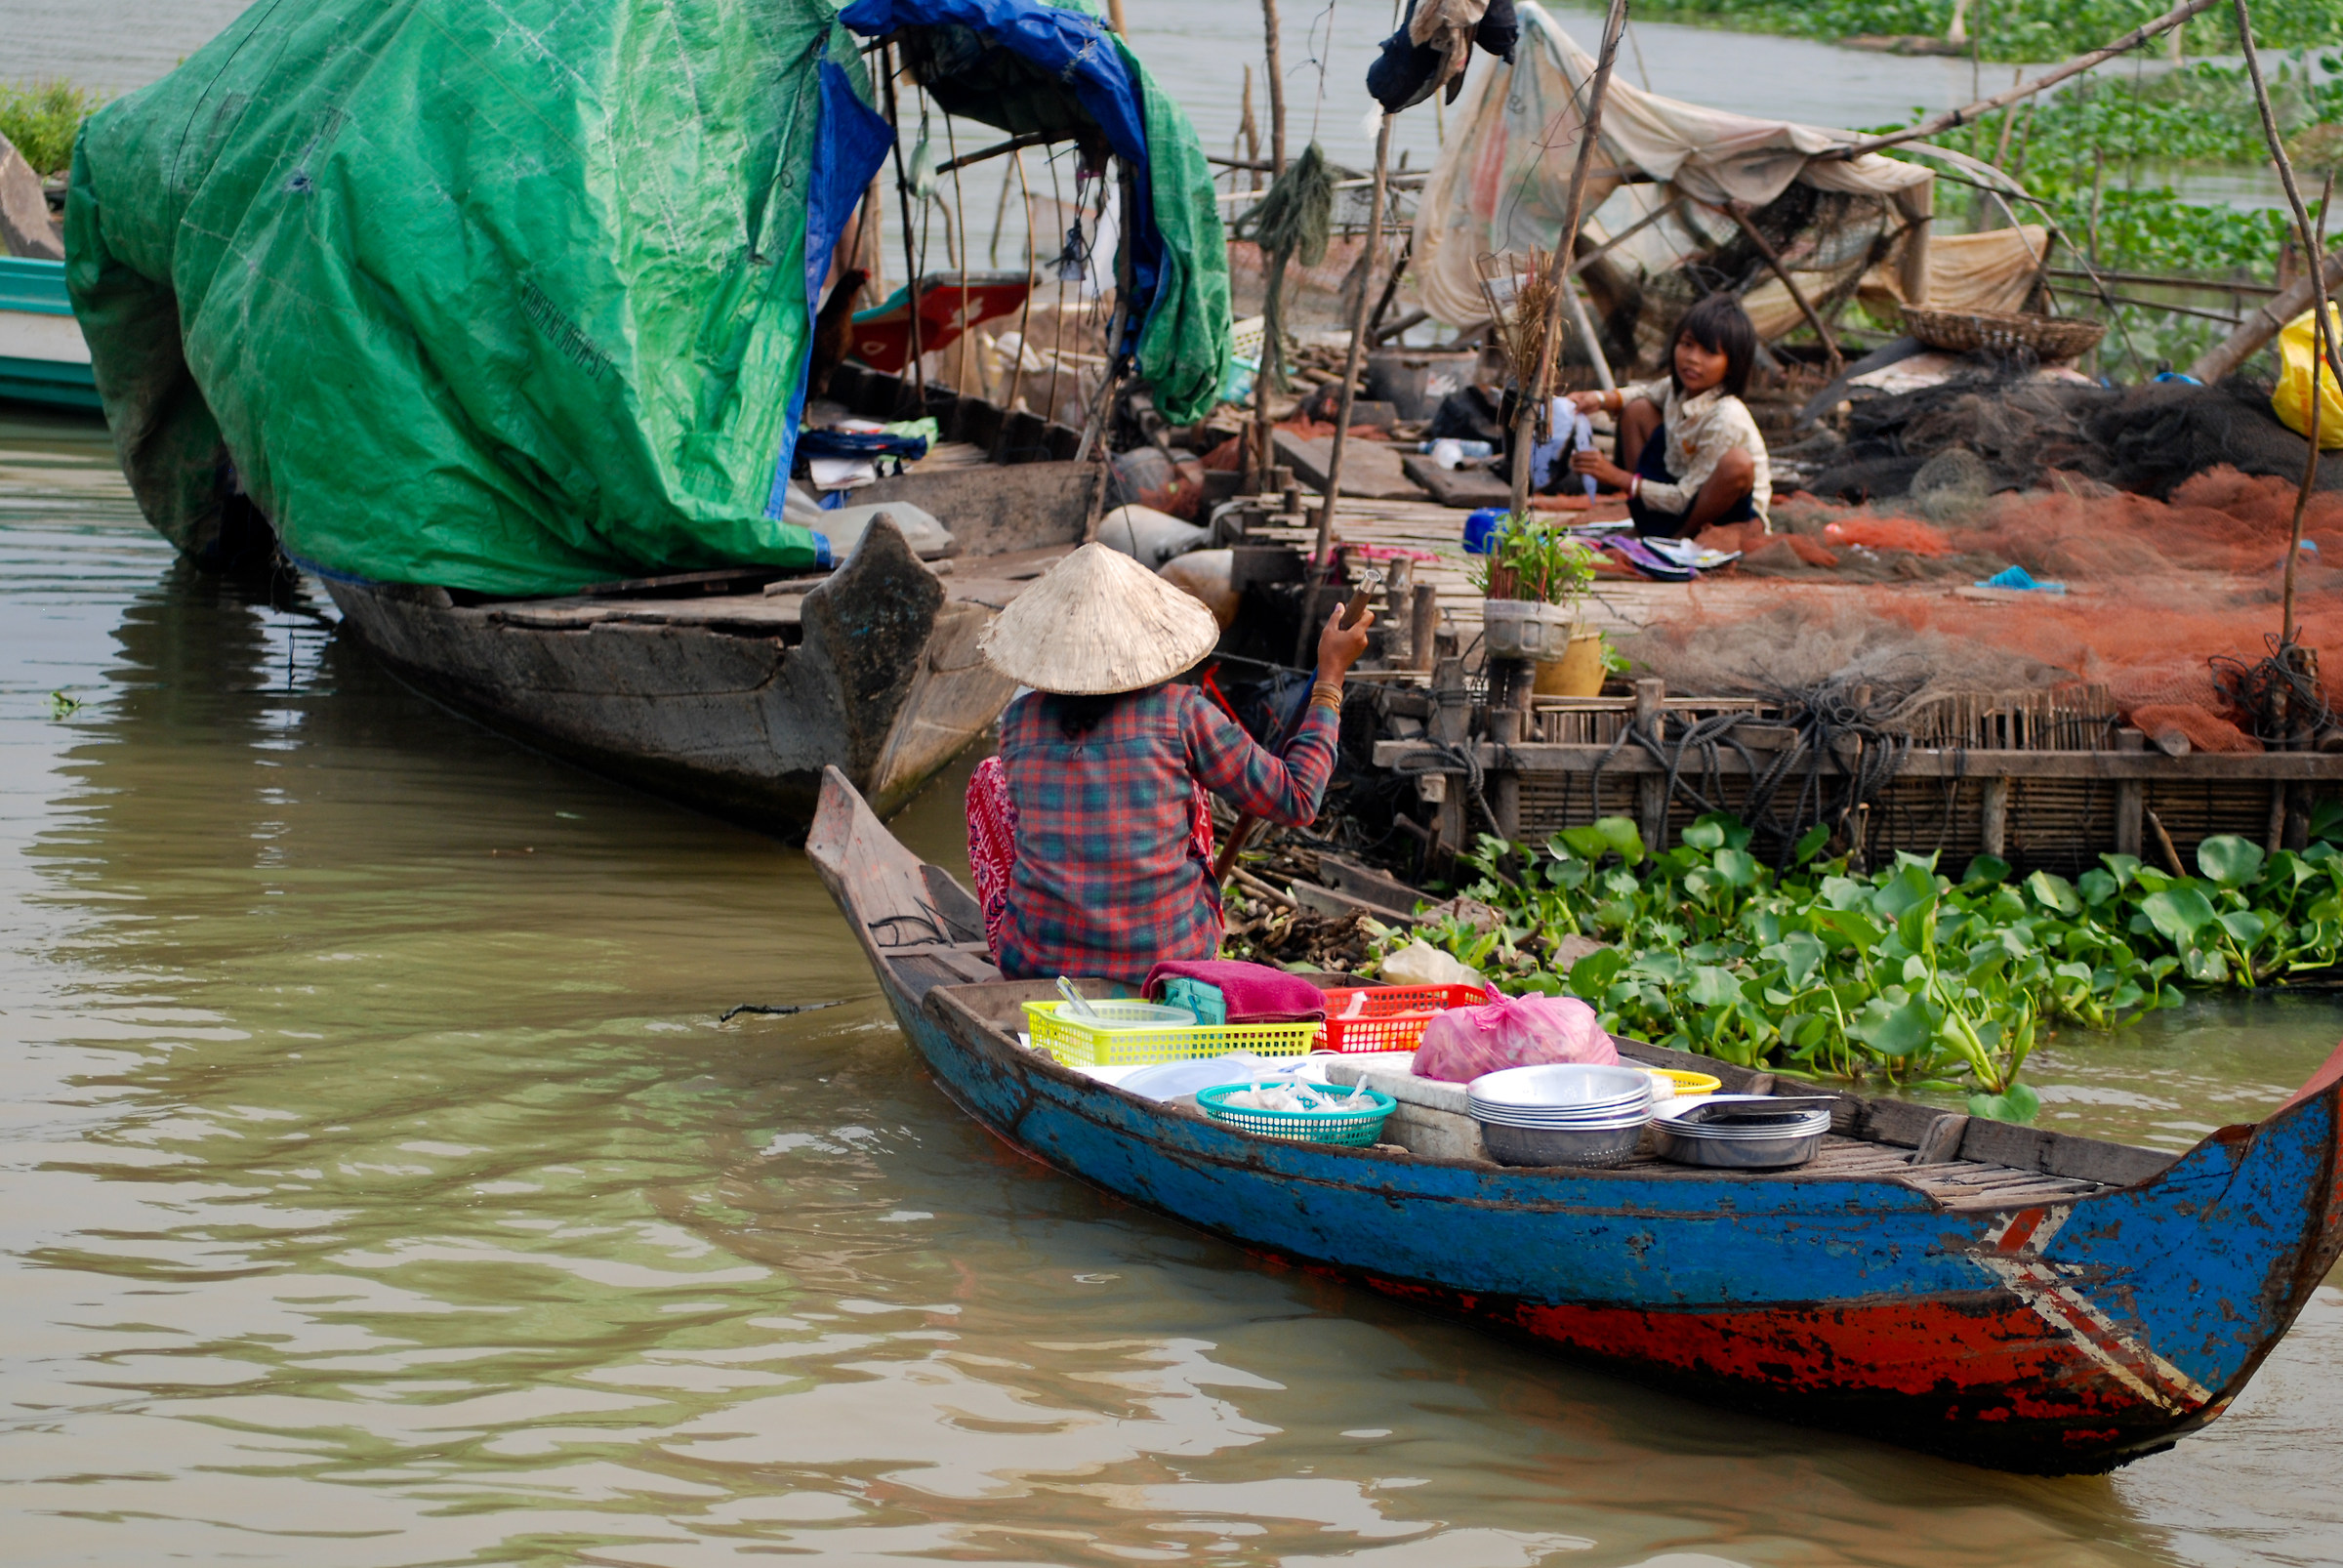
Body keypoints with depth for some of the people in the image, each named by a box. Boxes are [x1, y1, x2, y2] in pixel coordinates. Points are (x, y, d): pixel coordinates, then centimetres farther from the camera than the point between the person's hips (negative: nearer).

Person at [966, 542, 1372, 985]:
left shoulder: (1020, 719, -3)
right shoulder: (1180, 714, -11)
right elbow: (1296, 802, -3)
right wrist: (1332, 674, 6)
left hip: (1037, 962, 1)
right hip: (1169, 960, 0)